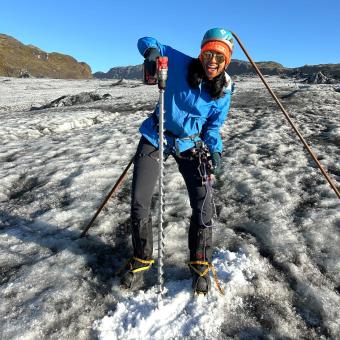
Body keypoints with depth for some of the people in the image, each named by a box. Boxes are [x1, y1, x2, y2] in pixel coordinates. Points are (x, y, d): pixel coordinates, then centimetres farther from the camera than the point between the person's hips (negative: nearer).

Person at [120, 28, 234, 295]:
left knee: (203, 205, -9)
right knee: (139, 204, -2)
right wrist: (152, 51, -27)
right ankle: (141, 260, 22)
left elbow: (213, 125, 3)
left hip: (189, 145, 1)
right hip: (155, 138, 0)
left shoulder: (224, 90, -6)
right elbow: (147, 42, -3)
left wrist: (215, 150, -15)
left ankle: (201, 265, 16)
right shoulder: (181, 63, -12)